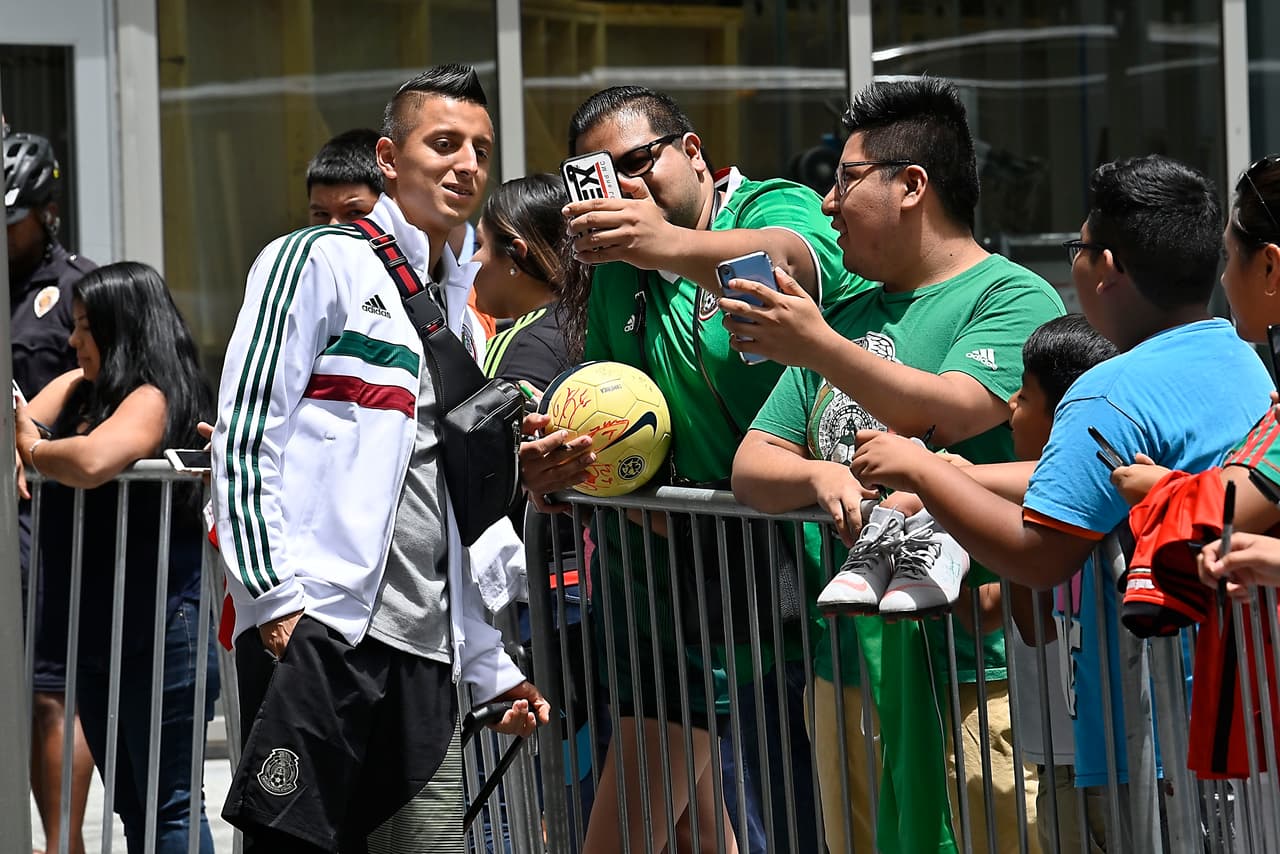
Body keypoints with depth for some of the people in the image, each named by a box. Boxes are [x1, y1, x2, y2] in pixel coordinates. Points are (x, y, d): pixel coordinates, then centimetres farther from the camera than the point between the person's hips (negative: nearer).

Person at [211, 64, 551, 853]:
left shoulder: (458, 309, 23)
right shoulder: (319, 263, 2)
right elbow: (244, 440, -6)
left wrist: (492, 668, 22)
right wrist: (277, 598, -15)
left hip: (422, 650, 7)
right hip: (313, 630, -7)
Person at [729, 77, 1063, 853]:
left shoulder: (1014, 298, -3)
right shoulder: (849, 316, 19)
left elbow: (949, 414, -20)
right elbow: (752, 467, 13)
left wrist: (818, 350, -19)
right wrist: (819, 476, -8)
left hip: (975, 666, -7)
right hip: (848, 668, 7)